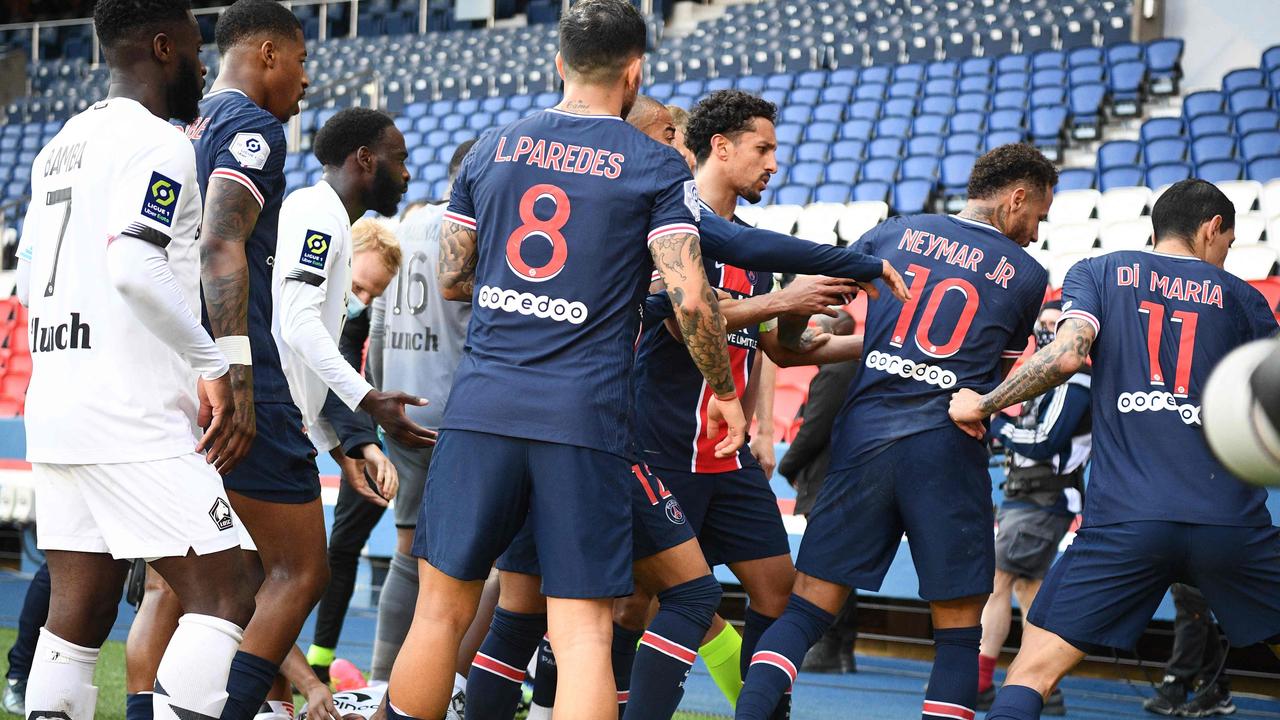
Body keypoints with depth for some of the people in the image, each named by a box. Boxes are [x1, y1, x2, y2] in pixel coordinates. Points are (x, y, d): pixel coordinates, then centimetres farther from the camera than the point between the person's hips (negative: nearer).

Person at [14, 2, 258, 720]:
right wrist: (214, 366, -15)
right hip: (134, 420, -9)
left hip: (55, 411, 9)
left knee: (78, 614, 10)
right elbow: (135, 267, -23)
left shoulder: (60, 146, 18)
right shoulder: (158, 144, -9)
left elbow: (29, 282, 23)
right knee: (224, 599, -6)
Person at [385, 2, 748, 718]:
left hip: (483, 408, 3)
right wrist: (726, 393, 8)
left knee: (442, 610, 11)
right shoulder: (657, 166, 0)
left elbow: (453, 277, 17)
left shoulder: (492, 148, 11)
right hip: (585, 418, -3)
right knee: (583, 630, -2)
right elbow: (692, 301, -7)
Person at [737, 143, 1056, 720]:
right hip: (947, 446, -2)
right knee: (959, 630, 7)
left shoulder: (894, 233, 11)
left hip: (862, 435, 2)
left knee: (807, 609, 6)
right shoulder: (1028, 274, 8)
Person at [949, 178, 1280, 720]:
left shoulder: (1097, 272, 13)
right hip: (1233, 521, 1)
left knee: (1033, 670, 2)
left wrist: (983, 404, 5)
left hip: (1124, 517, -1)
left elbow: (1067, 354, -5)